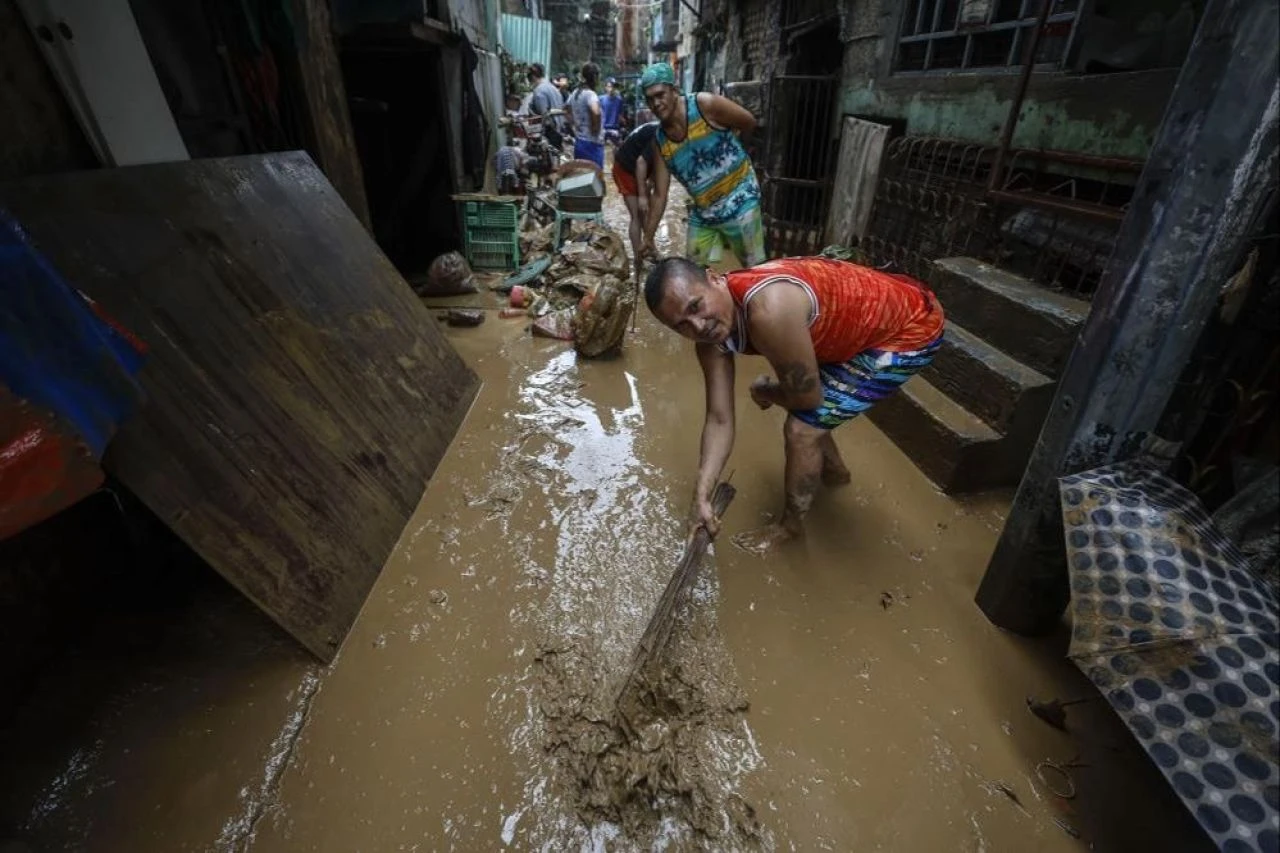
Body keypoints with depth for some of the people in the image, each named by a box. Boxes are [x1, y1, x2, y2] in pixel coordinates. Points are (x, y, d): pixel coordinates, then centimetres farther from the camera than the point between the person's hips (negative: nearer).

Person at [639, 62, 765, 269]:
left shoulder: (705, 104, -16)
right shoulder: (660, 141, -1)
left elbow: (749, 123, -4)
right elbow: (660, 195, 2)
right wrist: (648, 236, 0)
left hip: (739, 202, -5)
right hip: (702, 213, 5)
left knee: (755, 270, 1)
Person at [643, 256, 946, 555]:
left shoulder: (769, 311, -39)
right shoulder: (711, 333, -12)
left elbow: (807, 397, -24)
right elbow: (720, 419, -9)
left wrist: (764, 392, -3)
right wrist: (702, 495, -15)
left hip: (912, 328, -7)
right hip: (869, 314, 8)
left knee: (802, 428, -9)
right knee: (803, 414, 19)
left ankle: (790, 524, 15)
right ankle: (834, 471, 47)